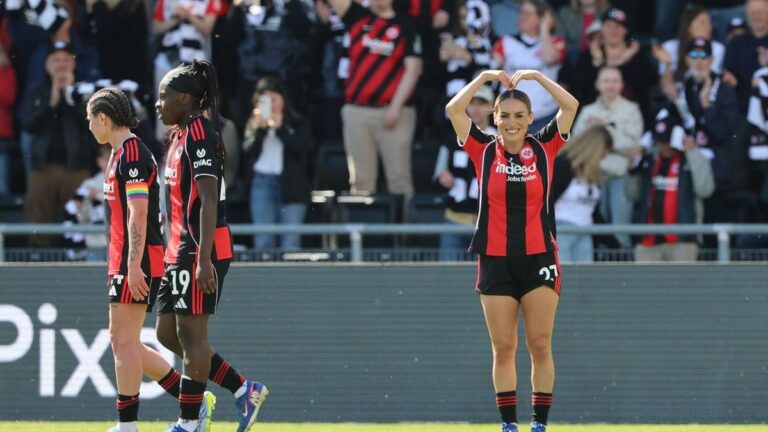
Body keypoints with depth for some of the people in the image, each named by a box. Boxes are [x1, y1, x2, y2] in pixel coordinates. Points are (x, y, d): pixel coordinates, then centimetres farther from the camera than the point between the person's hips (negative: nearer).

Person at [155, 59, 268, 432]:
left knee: (190, 332, -7)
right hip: (180, 250, 10)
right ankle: (244, 390, 14)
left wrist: (203, 259, -25)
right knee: (168, 333, 9)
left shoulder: (199, 133, -13)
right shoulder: (179, 136, 17)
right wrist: (175, 255, 23)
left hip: (201, 251, -10)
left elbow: (209, 200, -20)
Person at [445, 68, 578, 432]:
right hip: (496, 261, 1)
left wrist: (536, 76, -3)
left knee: (540, 346, -2)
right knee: (503, 348, 1)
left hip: (538, 258, 0)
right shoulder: (484, 150, 3)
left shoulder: (544, 148, 3)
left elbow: (570, 106, -6)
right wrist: (485, 77, -4)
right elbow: (454, 110, -6)